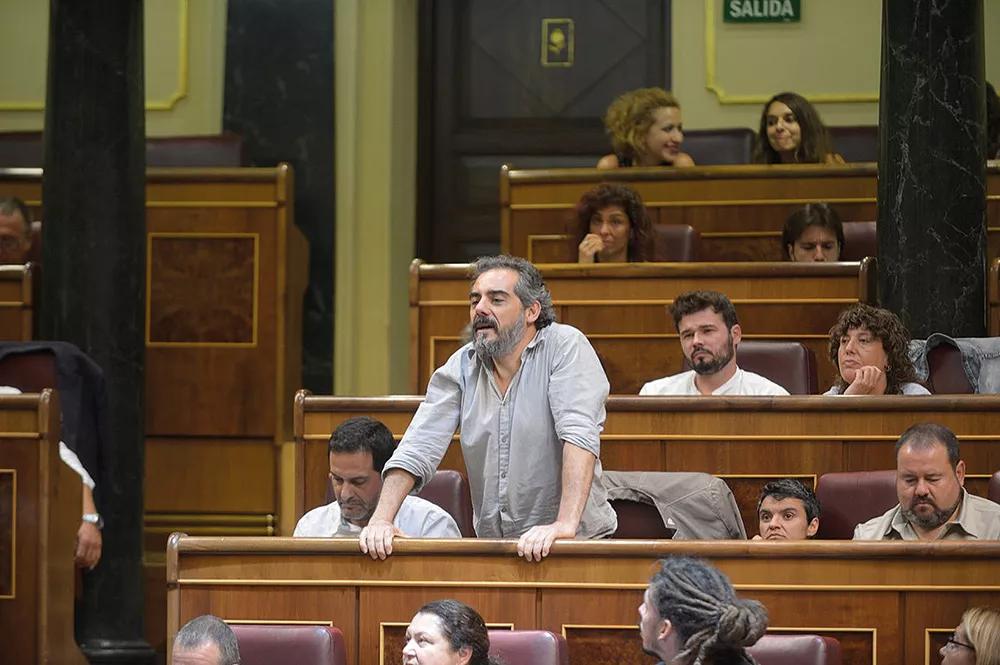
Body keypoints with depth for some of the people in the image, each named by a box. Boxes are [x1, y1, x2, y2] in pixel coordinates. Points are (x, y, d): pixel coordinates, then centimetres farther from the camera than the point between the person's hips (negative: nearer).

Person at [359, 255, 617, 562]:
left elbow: (579, 436, -19)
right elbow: (418, 448, 1)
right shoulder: (461, 367, 8)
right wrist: (381, 520, -14)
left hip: (577, 540, -4)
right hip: (493, 544, 5)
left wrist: (565, 524, -31)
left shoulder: (565, 347, -7)